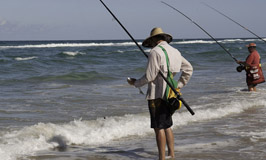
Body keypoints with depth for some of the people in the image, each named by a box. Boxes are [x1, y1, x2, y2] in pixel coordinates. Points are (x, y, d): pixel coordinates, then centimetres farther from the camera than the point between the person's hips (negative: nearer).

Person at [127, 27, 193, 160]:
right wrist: (179, 85, 23)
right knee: (167, 126, 17)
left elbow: (150, 76, -16)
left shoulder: (155, 52, -13)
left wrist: (136, 83, 0)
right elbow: (188, 69, 22)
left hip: (157, 94, -8)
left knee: (159, 127, -4)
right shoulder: (175, 51, 13)